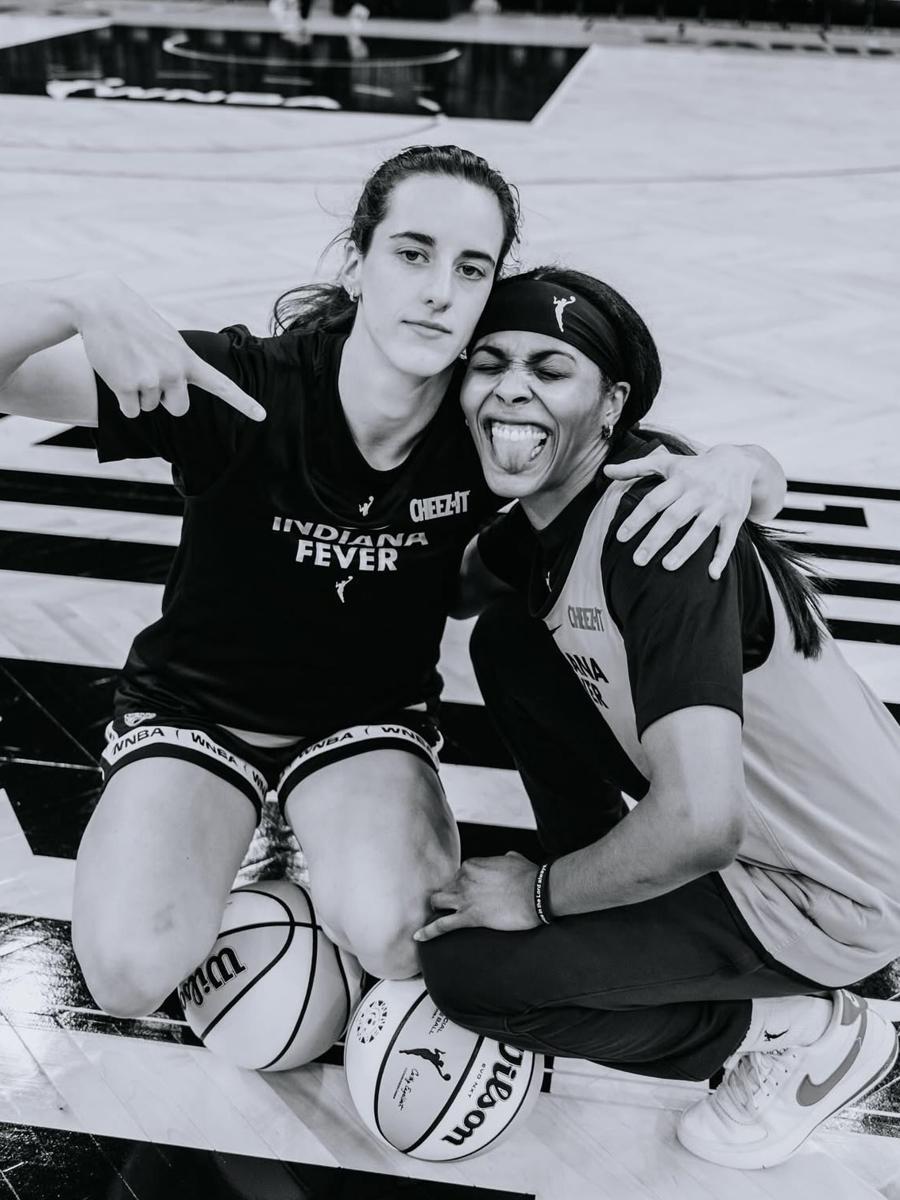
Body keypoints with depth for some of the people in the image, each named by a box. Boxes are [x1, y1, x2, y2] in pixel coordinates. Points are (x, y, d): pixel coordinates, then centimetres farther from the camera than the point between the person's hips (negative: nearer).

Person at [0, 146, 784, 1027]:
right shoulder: (240, 388, -25)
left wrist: (736, 466, -32)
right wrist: (82, 301, -46)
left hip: (370, 718, 1)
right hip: (195, 705, 0)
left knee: (387, 932, -29)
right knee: (130, 973, -21)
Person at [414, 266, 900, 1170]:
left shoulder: (656, 526, -29)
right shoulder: (541, 520, -3)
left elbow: (699, 823, -36)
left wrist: (539, 895, -20)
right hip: (744, 818, 8)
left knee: (463, 968, -11)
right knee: (506, 640, 2)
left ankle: (801, 1032, 4)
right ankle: (600, 902, 15)